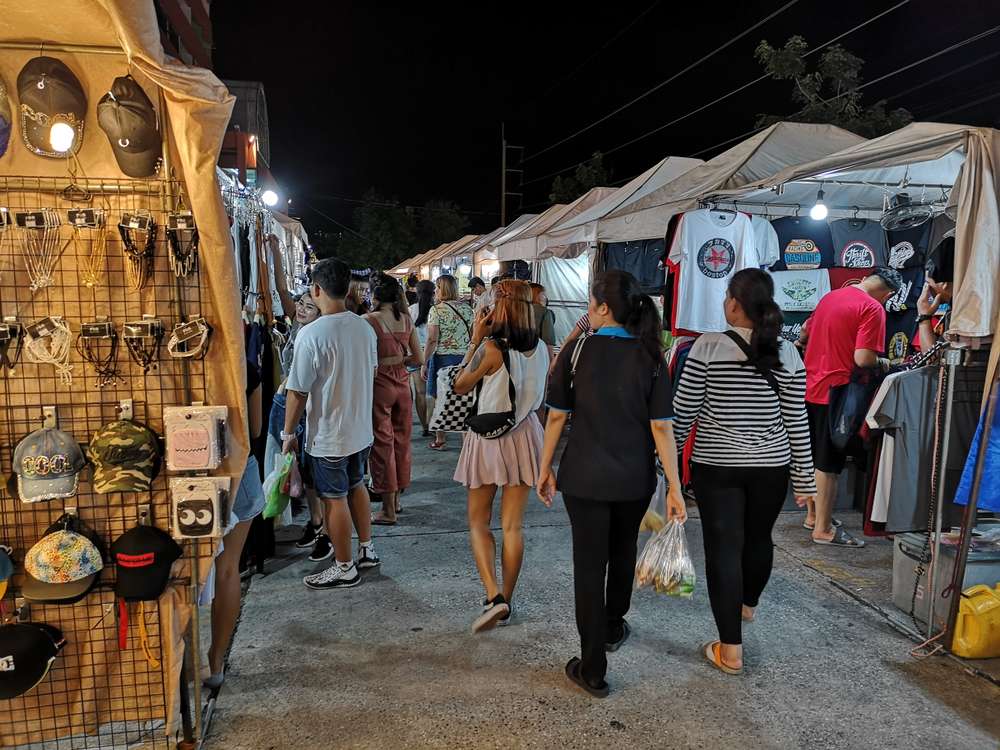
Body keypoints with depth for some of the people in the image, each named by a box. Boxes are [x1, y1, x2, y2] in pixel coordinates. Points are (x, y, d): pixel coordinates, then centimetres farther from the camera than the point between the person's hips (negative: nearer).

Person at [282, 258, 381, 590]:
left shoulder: (311, 334, -22)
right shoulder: (365, 328, -1)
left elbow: (298, 392, -17)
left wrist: (289, 433, -5)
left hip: (328, 436, -7)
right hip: (361, 429, 7)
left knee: (335, 499, 7)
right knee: (357, 486, 22)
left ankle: (344, 569, 20)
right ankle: (366, 550, 36)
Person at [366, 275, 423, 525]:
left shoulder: (369, 320, -13)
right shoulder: (407, 320, 1)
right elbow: (418, 359, 4)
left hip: (379, 384, -5)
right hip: (402, 383, 5)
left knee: (382, 443, 4)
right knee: (401, 440, 16)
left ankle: (388, 510, 11)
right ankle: (396, 498, 29)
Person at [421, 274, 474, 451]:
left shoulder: (436, 310, -8)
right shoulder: (467, 309, 6)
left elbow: (432, 340, -13)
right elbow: (474, 337, 10)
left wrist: (424, 363, -8)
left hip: (442, 358, -4)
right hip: (465, 359, 4)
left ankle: (440, 439, 13)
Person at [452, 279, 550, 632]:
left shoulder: (491, 348, -17)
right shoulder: (540, 348, -2)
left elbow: (460, 385, -5)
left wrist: (475, 341, -4)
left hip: (489, 437, -4)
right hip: (524, 435, 4)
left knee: (478, 522, 11)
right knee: (512, 526, 11)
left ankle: (494, 596, -3)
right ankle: (506, 602, 20)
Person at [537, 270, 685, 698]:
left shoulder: (577, 352, -10)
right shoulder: (650, 358, -7)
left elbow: (557, 416, -7)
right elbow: (661, 426, -10)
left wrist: (545, 469, 5)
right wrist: (674, 487, -6)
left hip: (584, 477, -2)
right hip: (634, 480, 2)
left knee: (589, 564, 6)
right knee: (622, 553, 24)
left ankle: (593, 670, 10)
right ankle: (613, 629, 46)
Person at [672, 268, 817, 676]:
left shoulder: (708, 346, -12)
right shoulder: (786, 352, -3)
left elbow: (682, 412, -9)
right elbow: (796, 422, -1)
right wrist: (804, 477, 7)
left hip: (716, 466, -3)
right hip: (771, 467, 4)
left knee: (723, 547, 3)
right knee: (759, 538, 22)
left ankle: (730, 649, 8)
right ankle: (747, 603, 50)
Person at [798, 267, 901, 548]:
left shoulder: (830, 296, 11)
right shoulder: (873, 309, -12)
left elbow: (804, 333, 25)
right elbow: (863, 359, -21)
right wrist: (882, 362, -2)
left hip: (810, 388, 8)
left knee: (813, 457, 17)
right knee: (828, 464, 0)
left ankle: (813, 515, 30)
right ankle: (823, 529, 9)